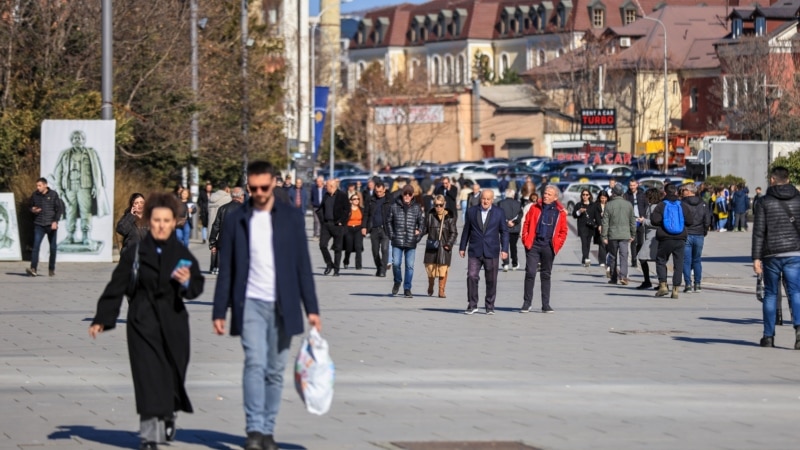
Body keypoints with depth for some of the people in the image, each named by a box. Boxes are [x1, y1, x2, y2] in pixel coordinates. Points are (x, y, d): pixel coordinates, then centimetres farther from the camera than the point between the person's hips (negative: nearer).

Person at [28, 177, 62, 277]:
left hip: (51, 225, -1)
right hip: (39, 225, 1)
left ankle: (51, 269, 18)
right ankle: (33, 268, -21)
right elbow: (31, 207, 18)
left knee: (52, 248, 6)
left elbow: (59, 209, -3)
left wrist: (55, 221, -14)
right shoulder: (34, 195, 4)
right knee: (36, 246, -13)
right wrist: (32, 210, -7)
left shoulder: (53, 195, -3)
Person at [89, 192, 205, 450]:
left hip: (173, 324, 2)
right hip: (143, 324, -2)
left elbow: (197, 287, 6)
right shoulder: (134, 254, 1)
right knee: (148, 376, -9)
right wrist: (102, 320, -3)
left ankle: (168, 419, 36)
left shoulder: (182, 255, 5)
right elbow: (116, 288, 1)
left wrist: (187, 282, -17)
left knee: (173, 375, 9)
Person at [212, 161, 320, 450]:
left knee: (275, 370, 4)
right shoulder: (237, 220, 4)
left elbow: (303, 264, 5)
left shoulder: (291, 217, 5)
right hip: (251, 303, -1)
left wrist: (311, 308, 0)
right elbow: (226, 270, 6)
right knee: (255, 363, -16)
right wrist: (219, 311, 2)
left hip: (282, 306, 1)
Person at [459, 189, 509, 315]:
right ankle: (472, 305, -3)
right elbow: (466, 230, 12)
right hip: (475, 252, 0)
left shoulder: (499, 213, 5)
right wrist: (462, 247, 10)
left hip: (492, 252, 0)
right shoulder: (471, 211, 8)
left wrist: (504, 249, -2)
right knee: (472, 277, -11)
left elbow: (504, 232, 6)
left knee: (491, 280, 3)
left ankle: (490, 306, 13)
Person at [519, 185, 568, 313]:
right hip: (533, 244, -1)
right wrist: (525, 239, -2)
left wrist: (558, 244, -1)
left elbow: (563, 230, 9)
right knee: (530, 272, -6)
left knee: (546, 275, 9)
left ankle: (546, 304, 13)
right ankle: (526, 303, 0)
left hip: (549, 246, 1)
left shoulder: (560, 212, 3)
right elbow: (526, 223, 6)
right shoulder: (535, 208, 3)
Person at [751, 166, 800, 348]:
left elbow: (759, 232, -6)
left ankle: (768, 336, 12)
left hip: (772, 254, -1)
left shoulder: (764, 202, -1)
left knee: (770, 294, 10)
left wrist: (756, 258, -5)